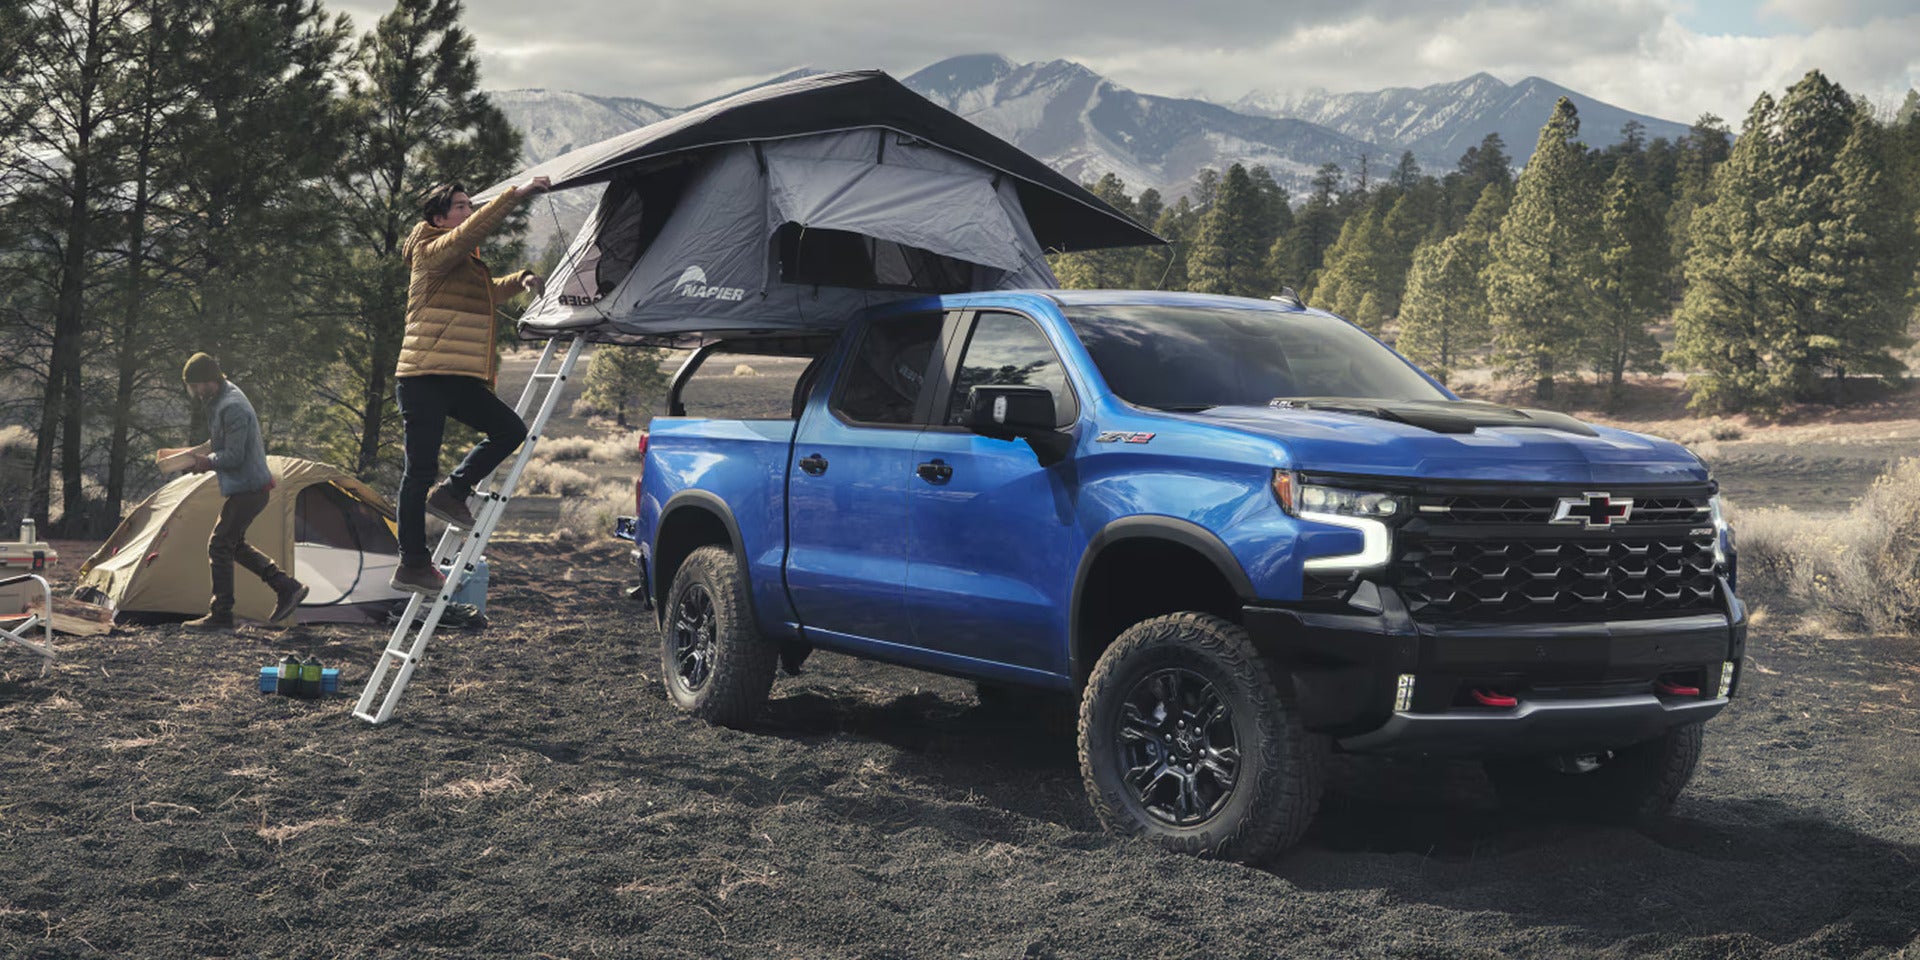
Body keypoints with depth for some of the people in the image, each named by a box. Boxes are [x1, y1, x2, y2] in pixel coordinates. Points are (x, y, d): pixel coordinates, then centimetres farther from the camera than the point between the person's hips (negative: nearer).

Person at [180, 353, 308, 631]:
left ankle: (220, 617, 0)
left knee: (219, 546, -6)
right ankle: (287, 587, 18)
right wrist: (201, 455, 7)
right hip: (251, 486, 11)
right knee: (234, 545, 17)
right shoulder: (219, 401, 11)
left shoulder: (232, 408, -22)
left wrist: (207, 461, -8)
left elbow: (234, 457, -24)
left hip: (248, 490, -11)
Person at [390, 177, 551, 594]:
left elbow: (489, 291, 40)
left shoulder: (465, 264, 21)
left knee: (510, 430, 0)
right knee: (421, 469, -5)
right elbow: (475, 229, -22)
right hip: (424, 377, -9)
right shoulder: (433, 253, -6)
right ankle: (413, 564, 0)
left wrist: (521, 279, 23)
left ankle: (452, 493, 11)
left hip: (458, 379, 9)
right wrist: (516, 195, -24)